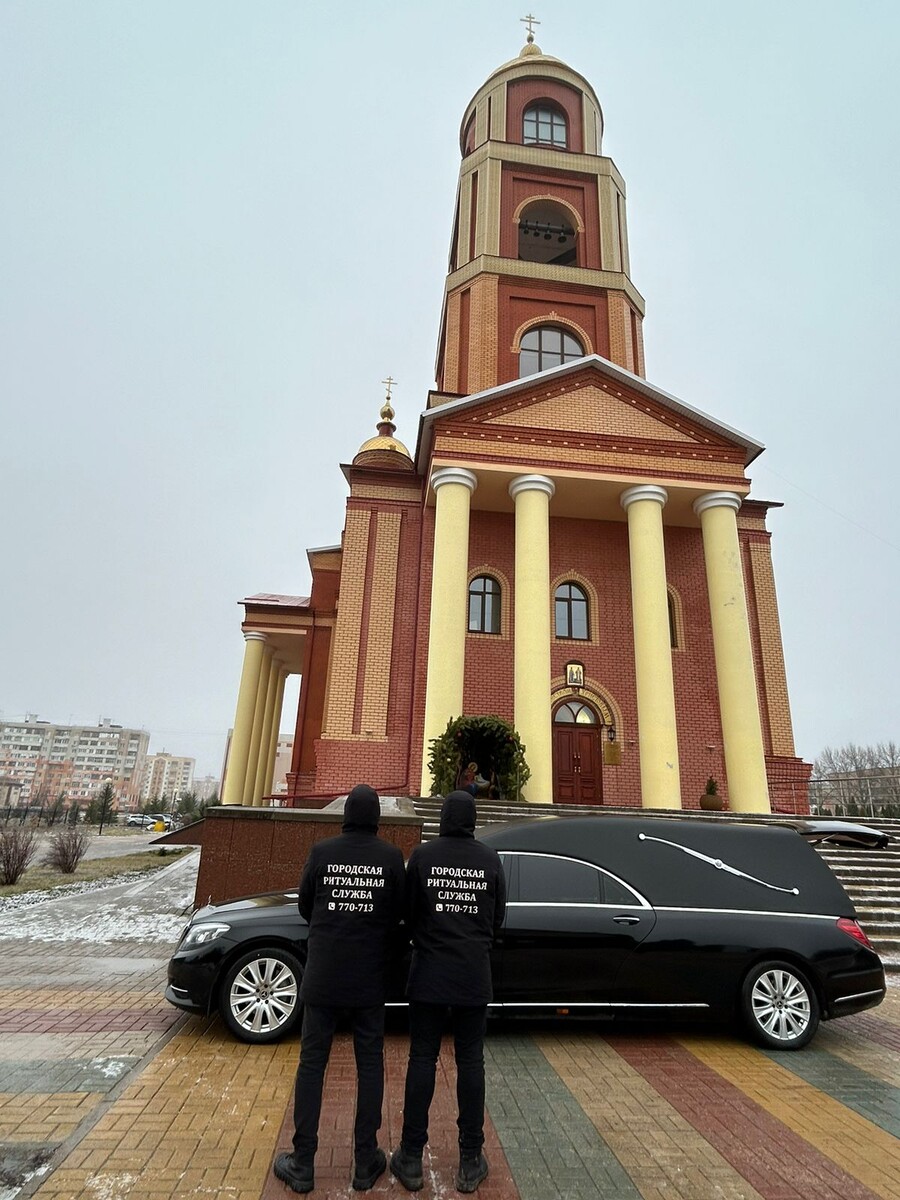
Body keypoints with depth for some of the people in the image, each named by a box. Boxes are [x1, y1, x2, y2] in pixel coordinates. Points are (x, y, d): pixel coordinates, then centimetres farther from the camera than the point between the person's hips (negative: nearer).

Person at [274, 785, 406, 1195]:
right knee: (370, 1065, 13)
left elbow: (304, 906, 3)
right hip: (369, 978, 0)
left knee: (312, 1063, 12)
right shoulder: (391, 857, -11)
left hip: (322, 974, 0)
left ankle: (302, 1164, 20)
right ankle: (366, 1163, 22)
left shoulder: (322, 851, -9)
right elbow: (398, 914, 0)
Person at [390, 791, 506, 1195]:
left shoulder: (422, 855, -9)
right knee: (470, 1061, 12)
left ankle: (411, 1159, 19)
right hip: (474, 975, 1)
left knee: (422, 1059, 10)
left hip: (430, 972, -1)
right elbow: (498, 917, 5)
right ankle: (471, 1162, 21)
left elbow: (408, 912, 0)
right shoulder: (490, 859, -5)